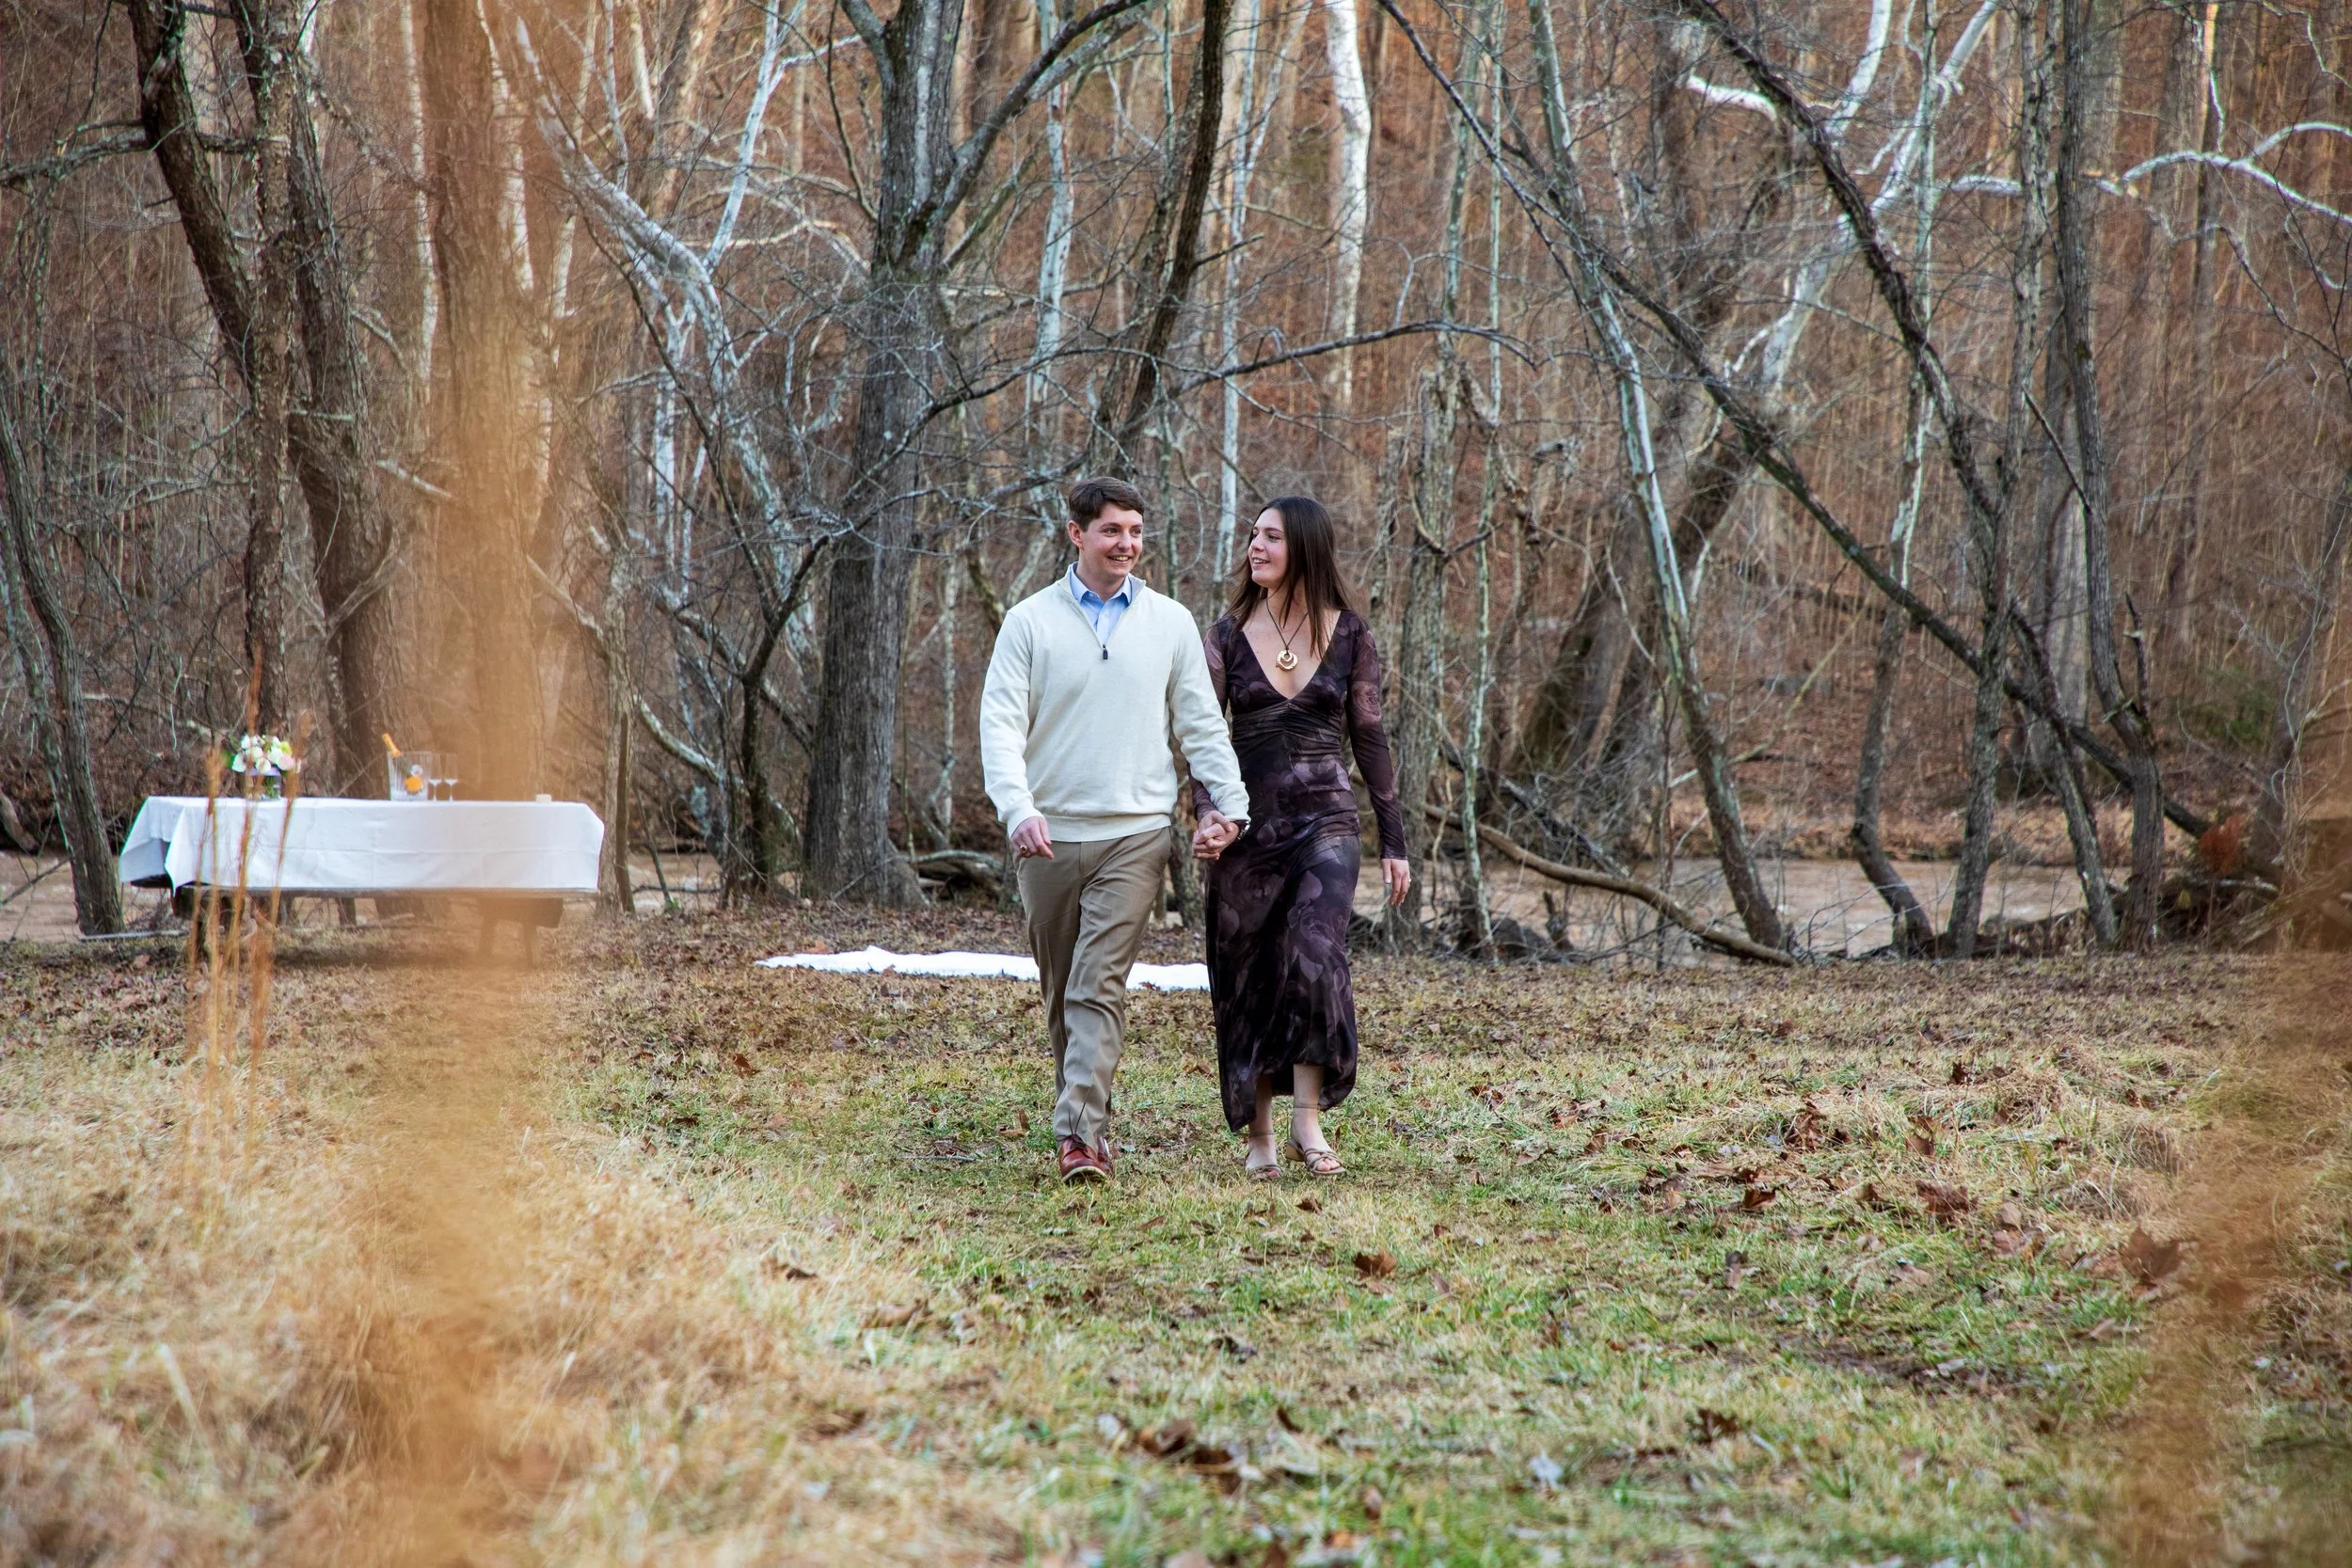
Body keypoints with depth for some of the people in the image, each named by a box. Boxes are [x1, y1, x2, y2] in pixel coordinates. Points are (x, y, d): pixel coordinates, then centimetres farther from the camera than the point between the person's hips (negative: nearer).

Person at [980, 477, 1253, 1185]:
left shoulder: (1170, 623, 8)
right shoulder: (1032, 620, 3)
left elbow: (1201, 723, 13)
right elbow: (1000, 722, -3)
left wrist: (1227, 803, 1)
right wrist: (1018, 807, -19)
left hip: (1135, 834, -1)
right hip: (1050, 835, 1)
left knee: (1100, 987, -12)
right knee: (1060, 991, 10)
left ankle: (1082, 1132, -17)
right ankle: (1082, 1117, 25)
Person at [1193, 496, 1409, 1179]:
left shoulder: (1349, 633, 3)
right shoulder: (1229, 635, 4)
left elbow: (1368, 737, 6)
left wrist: (1395, 841, 5)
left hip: (1325, 821, -1)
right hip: (1250, 824, 2)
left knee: (1315, 957, -21)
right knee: (1246, 977, 4)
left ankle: (1308, 1119, -17)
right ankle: (1258, 1131, 13)